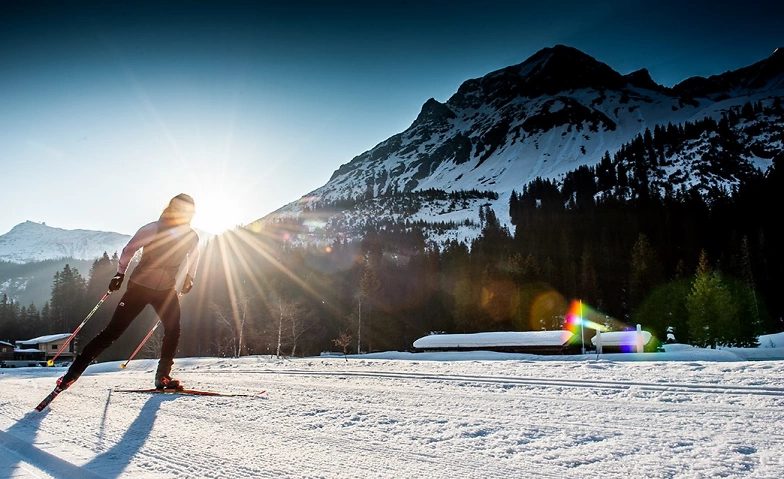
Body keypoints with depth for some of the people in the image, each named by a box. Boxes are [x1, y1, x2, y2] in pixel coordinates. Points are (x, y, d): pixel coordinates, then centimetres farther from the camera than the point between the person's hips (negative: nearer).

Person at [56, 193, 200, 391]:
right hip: (139, 285, -3)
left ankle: (163, 377, 7)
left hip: (166, 290, 4)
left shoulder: (192, 237, -2)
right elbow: (129, 249, -4)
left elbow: (193, 257, 19)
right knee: (113, 330, -5)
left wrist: (189, 278, 18)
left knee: (173, 331, -7)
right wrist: (120, 273, -5)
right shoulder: (153, 229, -13)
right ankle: (74, 370, 5)